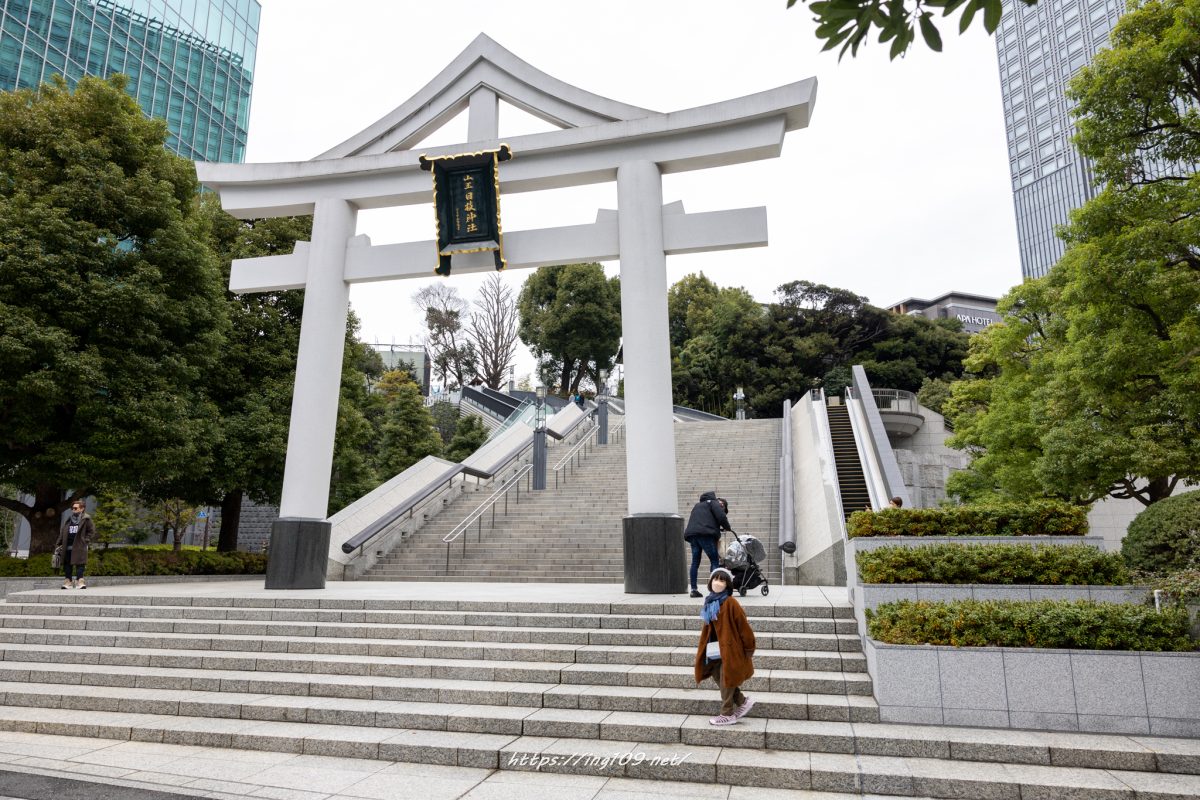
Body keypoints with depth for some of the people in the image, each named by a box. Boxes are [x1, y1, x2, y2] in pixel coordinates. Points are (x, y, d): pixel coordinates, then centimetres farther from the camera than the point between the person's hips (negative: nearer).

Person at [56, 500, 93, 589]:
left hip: (79, 547, -6)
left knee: (79, 563, -7)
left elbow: (92, 531, 1)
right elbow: (62, 533, 19)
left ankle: (80, 580, -8)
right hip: (68, 547, 6)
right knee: (67, 564, 6)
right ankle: (68, 581, 12)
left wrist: (86, 540, -8)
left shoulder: (86, 519, 1)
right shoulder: (68, 520, 18)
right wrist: (58, 544, 13)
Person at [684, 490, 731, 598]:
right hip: (706, 534, -7)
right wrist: (727, 528, 12)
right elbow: (721, 517, -5)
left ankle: (694, 590, 9)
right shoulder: (714, 503, 11)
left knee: (695, 562, 10)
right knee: (714, 561, -2)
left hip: (691, 534, 7)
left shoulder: (697, 506, 33)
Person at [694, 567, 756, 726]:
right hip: (717, 648, 8)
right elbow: (708, 627, 12)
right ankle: (743, 702, 27)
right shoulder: (710, 602, 4)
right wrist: (703, 648, 14)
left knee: (726, 680, 3)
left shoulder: (730, 603, -19)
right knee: (717, 675, 12)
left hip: (731, 647, -8)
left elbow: (743, 626, -15)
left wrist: (749, 649, -10)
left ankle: (727, 714, 19)